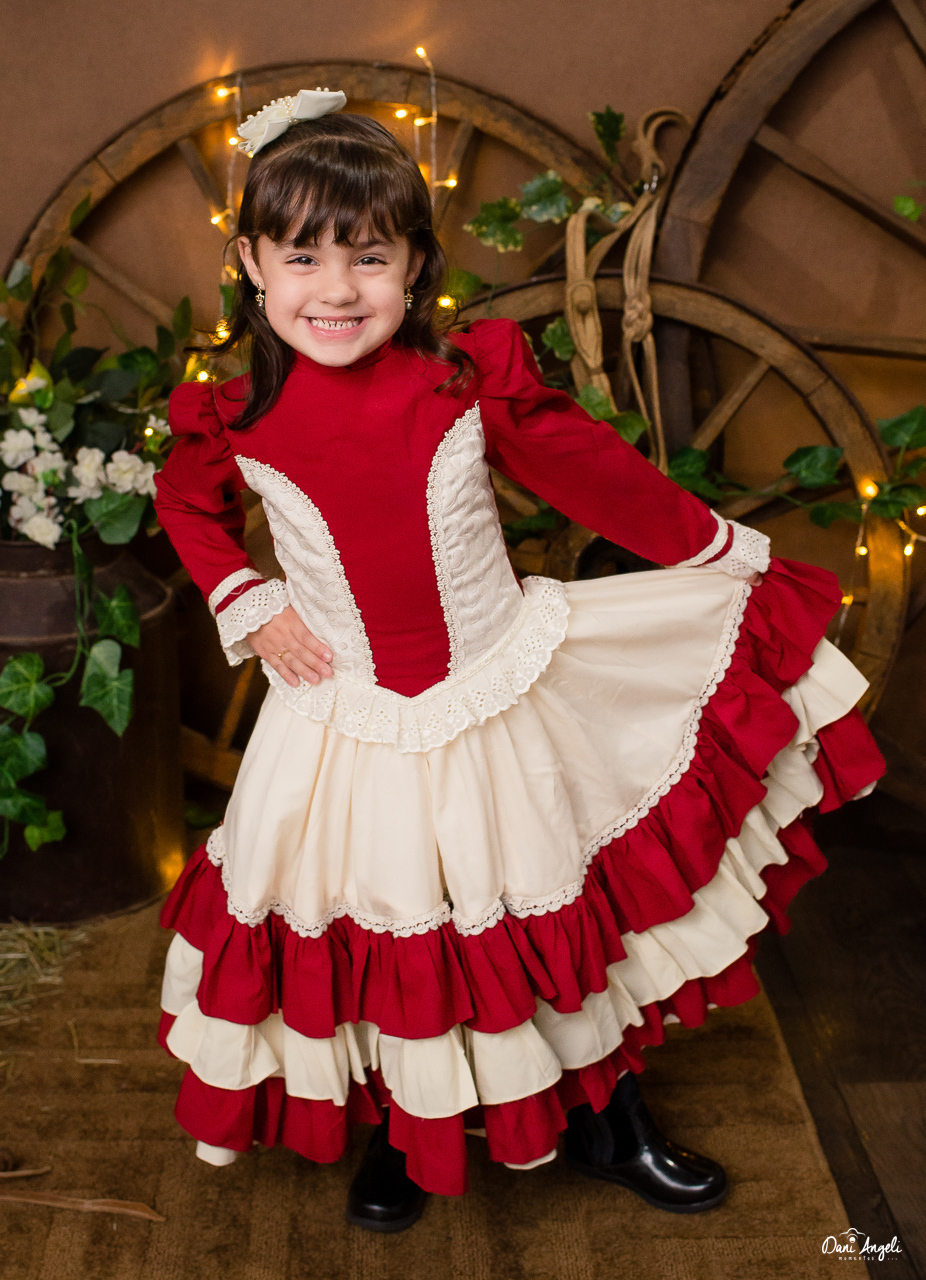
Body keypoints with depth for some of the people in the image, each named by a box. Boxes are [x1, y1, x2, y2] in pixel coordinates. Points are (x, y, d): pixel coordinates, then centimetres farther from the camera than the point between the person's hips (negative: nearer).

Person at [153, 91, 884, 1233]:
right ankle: (397, 1133, 46)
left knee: (562, 920, 17)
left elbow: (592, 472, 0)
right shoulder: (235, 423, -10)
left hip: (503, 710, 0)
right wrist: (242, 603, -1)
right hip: (348, 736, 0)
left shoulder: (471, 382, -13)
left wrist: (716, 547, 9)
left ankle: (607, 1118, 43)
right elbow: (185, 505, 13)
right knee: (374, 949, 16)